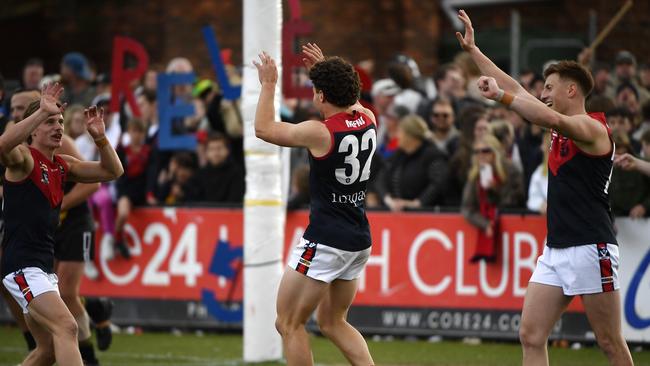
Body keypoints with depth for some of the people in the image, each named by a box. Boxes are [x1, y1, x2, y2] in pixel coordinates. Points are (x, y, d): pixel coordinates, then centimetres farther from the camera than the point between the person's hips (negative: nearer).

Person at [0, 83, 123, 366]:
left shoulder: (63, 166, 15)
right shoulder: (23, 157, -7)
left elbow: (112, 171, 20)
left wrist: (100, 138, 3)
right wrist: (42, 111, -35)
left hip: (45, 268, 9)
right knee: (66, 327, -25)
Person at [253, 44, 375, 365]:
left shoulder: (320, 132, -16)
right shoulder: (368, 122, 3)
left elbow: (263, 128, -4)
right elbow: (351, 101, 29)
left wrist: (268, 84, 7)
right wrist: (326, 69, 33)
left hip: (326, 240, -8)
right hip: (359, 240, 8)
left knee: (288, 324, 2)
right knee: (332, 322, 20)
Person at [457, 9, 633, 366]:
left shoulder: (592, 128, -10)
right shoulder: (561, 128, 15)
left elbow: (550, 118, -31)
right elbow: (516, 89, 21)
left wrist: (499, 96, -35)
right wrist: (472, 49, 22)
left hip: (590, 249, -9)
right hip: (555, 250, 9)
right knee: (530, 336, -1)